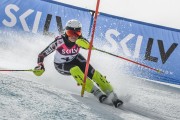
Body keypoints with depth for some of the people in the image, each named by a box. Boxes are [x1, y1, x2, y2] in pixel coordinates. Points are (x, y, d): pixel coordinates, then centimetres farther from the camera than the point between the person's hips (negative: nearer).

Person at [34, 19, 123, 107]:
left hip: (75, 59, 3)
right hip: (61, 65, -2)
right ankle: (96, 92, -28)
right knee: (75, 70, -34)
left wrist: (83, 43, -66)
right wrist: (40, 66, -40)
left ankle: (112, 94, -12)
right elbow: (41, 55, -24)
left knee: (93, 73, -19)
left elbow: (89, 45, -46)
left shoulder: (79, 40, -25)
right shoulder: (59, 41, -31)